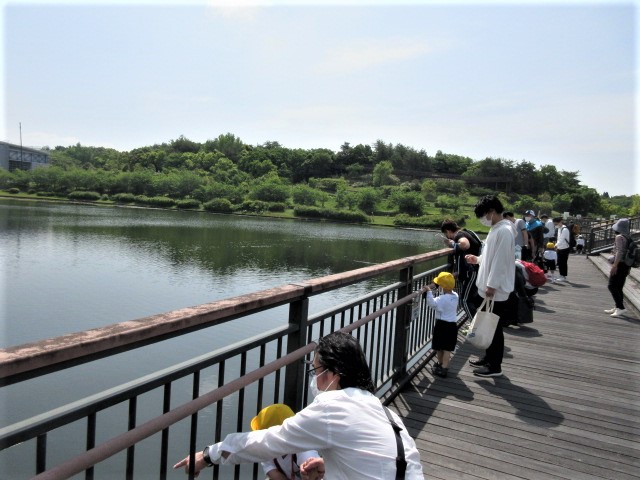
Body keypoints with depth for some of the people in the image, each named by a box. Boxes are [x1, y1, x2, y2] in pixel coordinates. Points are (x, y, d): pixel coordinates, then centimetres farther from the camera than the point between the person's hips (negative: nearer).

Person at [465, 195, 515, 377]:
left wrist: (491, 286, -21)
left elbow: (500, 261, -22)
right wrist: (478, 259, 10)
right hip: (491, 288, 10)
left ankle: (495, 366, 10)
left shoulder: (504, 231, -19)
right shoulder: (496, 229, 12)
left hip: (497, 290, -10)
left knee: (495, 328, 0)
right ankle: (489, 358, 30)